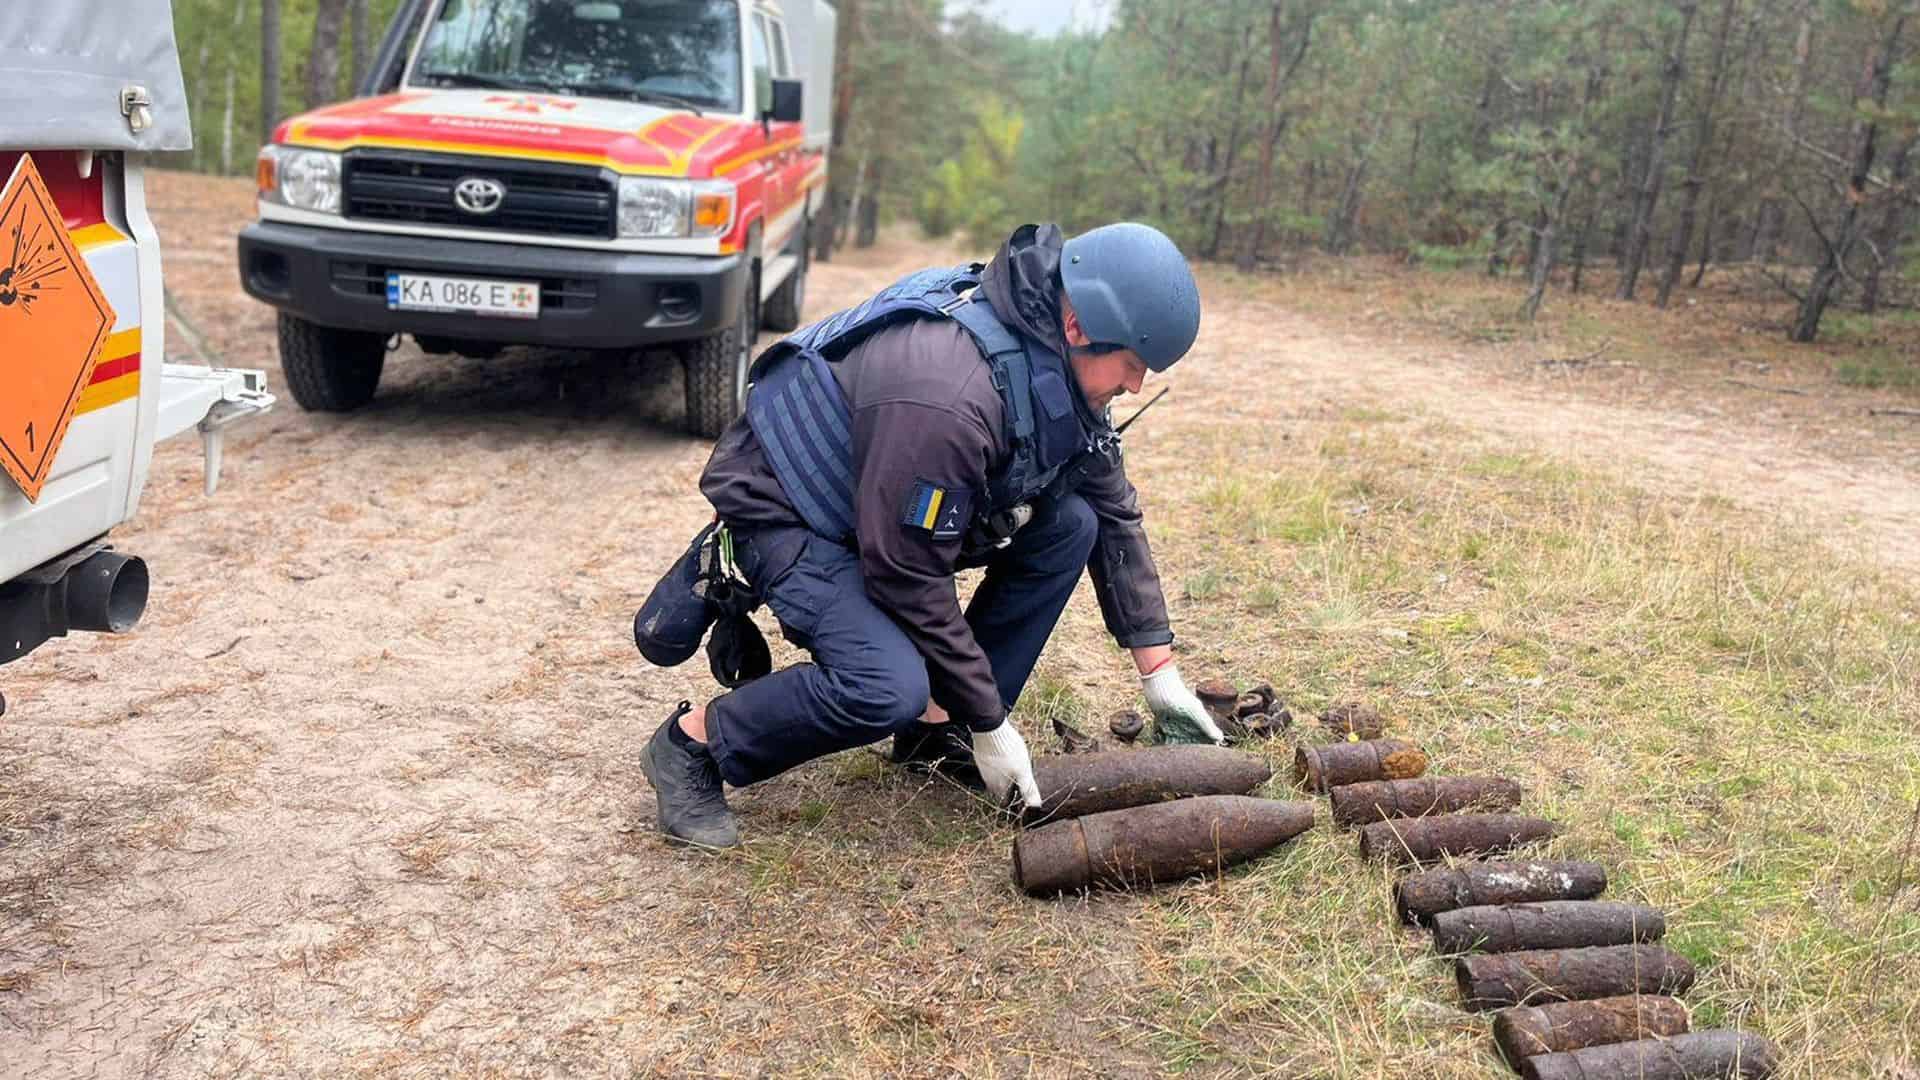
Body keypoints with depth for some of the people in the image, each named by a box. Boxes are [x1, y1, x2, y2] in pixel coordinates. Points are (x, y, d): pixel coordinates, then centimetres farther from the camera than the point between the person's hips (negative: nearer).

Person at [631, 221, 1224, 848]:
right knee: (889, 689, -31)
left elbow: (1116, 513, 4)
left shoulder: (1059, 362, -7)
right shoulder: (946, 396, -36)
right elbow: (911, 581, -29)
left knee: (1070, 524, -7)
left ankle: (940, 729, 4)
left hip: (896, 506, 9)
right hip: (779, 510, -9)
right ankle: (691, 744, -6)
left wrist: (1160, 673, 4)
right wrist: (989, 725, -18)